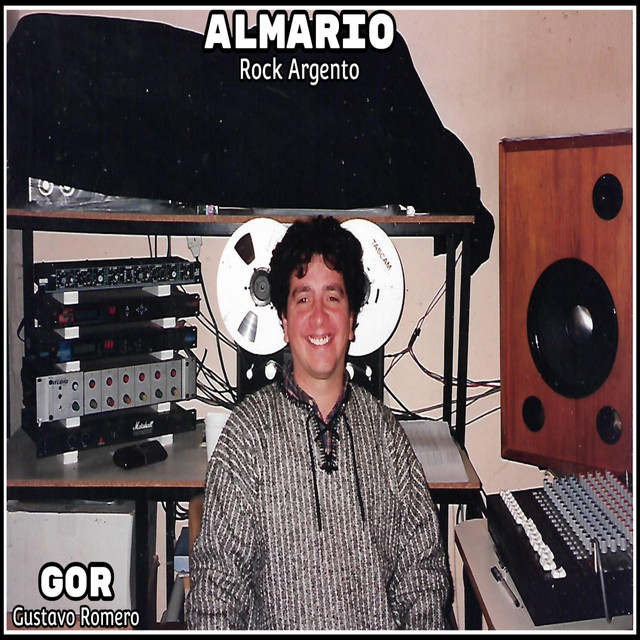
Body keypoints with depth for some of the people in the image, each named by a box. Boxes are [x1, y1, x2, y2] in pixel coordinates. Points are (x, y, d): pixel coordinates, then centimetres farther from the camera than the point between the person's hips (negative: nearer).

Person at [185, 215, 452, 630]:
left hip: (382, 624, 3)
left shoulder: (383, 427, 9)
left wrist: (427, 625, -7)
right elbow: (217, 583, -1)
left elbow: (422, 561, 9)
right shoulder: (250, 432, 0)